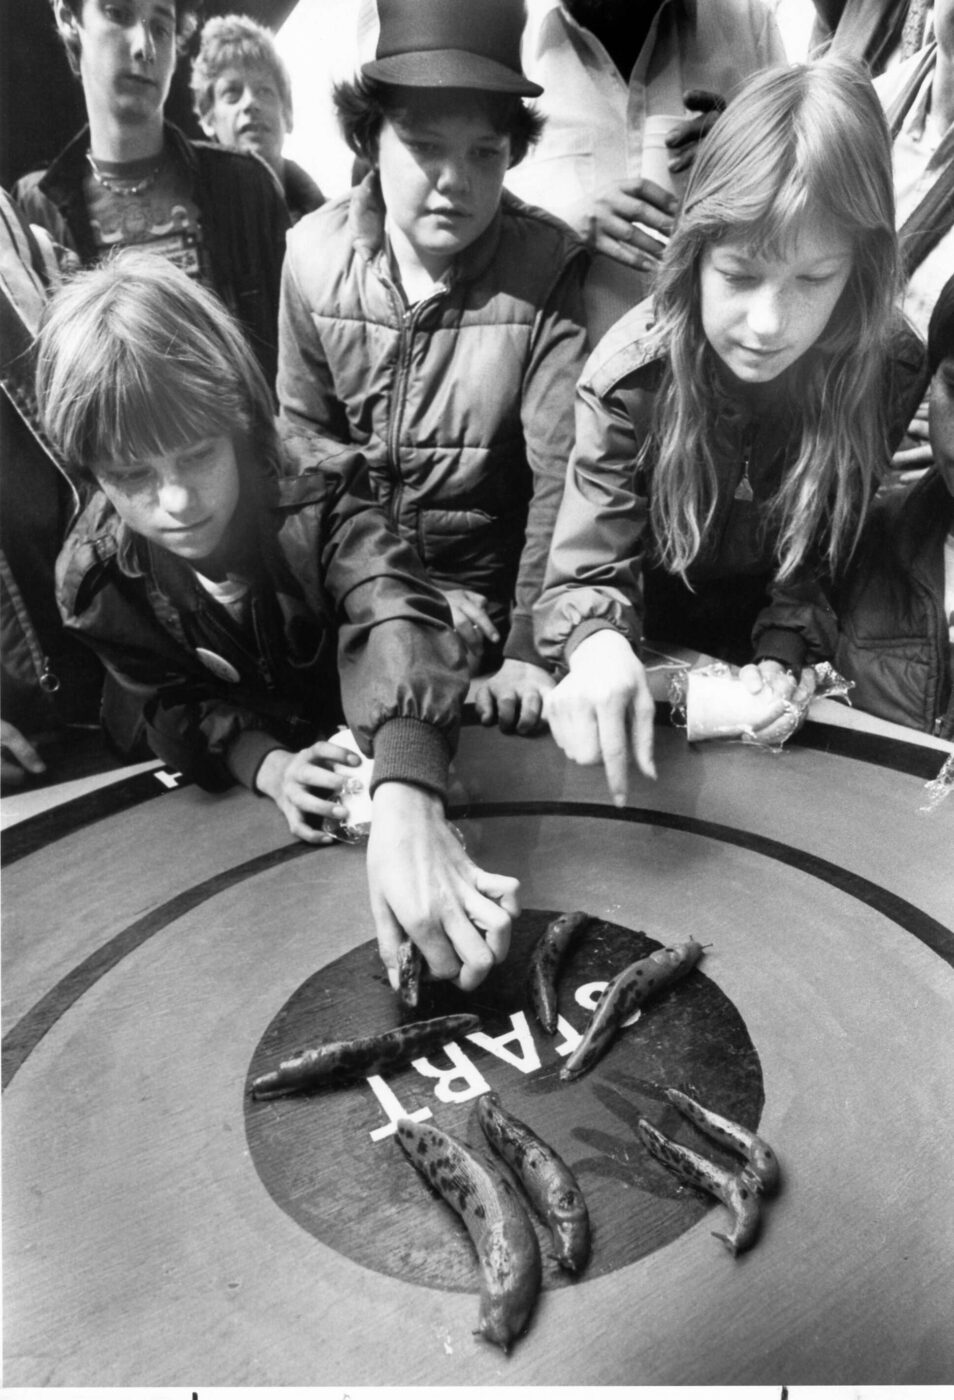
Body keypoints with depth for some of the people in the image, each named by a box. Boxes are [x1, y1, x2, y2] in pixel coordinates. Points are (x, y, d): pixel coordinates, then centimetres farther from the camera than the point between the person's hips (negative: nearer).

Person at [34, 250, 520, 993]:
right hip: (238, 784, 2)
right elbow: (175, 705, -9)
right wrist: (268, 766, -31)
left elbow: (398, 621, -47)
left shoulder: (316, 505, -30)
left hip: (382, 758, -2)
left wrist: (407, 804, -64)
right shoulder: (97, 577, -19)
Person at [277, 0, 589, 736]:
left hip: (488, 590, -2)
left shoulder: (550, 267, -13)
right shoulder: (315, 252, -4)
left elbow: (564, 475, -17)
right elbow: (304, 431, 3)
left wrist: (532, 649, -23)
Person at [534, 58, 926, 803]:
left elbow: (822, 549, -6)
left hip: (758, 656, 1)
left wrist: (785, 649, -23)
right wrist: (598, 647, -46)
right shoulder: (632, 377, -26)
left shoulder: (889, 375, -19)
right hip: (650, 641, -1)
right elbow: (587, 571, -24)